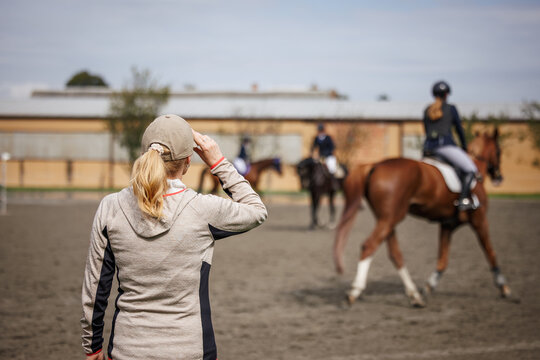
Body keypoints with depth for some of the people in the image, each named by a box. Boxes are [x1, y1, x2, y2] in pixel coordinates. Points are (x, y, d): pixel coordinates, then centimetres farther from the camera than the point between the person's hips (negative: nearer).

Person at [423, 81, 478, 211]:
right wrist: (464, 147, 20)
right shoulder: (450, 108, 2)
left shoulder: (427, 110, 17)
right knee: (470, 169, -7)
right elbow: (459, 129, 7)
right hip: (446, 145, -6)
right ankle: (464, 199, -23)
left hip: (428, 146, 6)